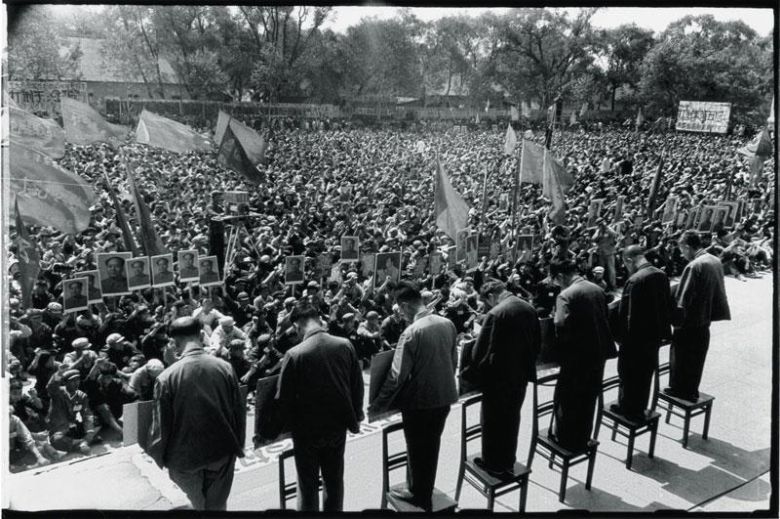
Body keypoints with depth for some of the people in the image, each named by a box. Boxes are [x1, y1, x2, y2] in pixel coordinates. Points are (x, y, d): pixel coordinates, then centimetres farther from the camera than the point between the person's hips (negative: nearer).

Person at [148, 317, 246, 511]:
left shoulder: (167, 377, -20)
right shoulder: (224, 367, -13)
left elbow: (161, 424, -12)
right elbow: (239, 412, -5)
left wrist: (159, 457, 7)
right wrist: (238, 446, 11)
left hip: (185, 455, -1)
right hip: (221, 451, 1)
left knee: (199, 504, 25)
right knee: (218, 505, 18)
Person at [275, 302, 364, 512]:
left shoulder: (294, 354, -21)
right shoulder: (345, 345, -10)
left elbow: (283, 398, -15)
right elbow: (357, 385, -1)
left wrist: (292, 425, 3)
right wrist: (355, 418, 13)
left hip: (307, 430, -3)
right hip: (338, 425, 4)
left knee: (308, 484, 15)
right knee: (334, 479, 22)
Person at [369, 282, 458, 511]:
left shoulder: (412, 332, -23)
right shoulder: (448, 324, -3)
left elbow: (396, 376, -22)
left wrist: (376, 406, -13)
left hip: (420, 401, -6)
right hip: (444, 397, 6)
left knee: (417, 451, 13)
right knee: (431, 447, 22)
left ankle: (420, 500, 30)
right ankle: (424, 493, 40)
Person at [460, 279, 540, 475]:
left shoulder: (495, 314, -21)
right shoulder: (529, 309, 0)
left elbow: (481, 350, -19)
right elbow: (537, 343, 9)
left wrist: (468, 371, -6)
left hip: (498, 378, -7)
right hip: (521, 374, 7)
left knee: (493, 421, 10)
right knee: (512, 418, 20)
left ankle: (493, 463, 21)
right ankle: (508, 461, 32)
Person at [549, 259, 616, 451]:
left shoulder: (566, 295, -18)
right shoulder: (598, 290, 6)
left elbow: (561, 325, -28)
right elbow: (606, 319, 12)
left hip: (576, 355, -7)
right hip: (598, 353, 7)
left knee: (566, 399, 10)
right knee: (588, 398, 18)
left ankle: (565, 440, 21)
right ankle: (582, 440, 30)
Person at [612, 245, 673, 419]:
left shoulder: (634, 281, -24)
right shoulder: (662, 276, -1)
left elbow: (625, 314, -21)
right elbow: (667, 306, 8)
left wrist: (619, 335, -9)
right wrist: (664, 330, 16)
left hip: (636, 338, -7)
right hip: (655, 334, 7)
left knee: (629, 374, 10)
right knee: (646, 372, 19)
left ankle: (628, 409, 23)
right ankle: (640, 408, 33)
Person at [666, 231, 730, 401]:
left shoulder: (694, 266, -23)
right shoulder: (716, 261, 2)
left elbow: (682, 299, -21)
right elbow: (718, 291, 11)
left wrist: (676, 320, -13)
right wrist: (709, 313, 16)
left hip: (689, 321, -8)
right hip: (705, 319, 8)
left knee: (681, 356, 8)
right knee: (697, 356, 18)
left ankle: (678, 390, 19)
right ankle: (692, 391, 28)